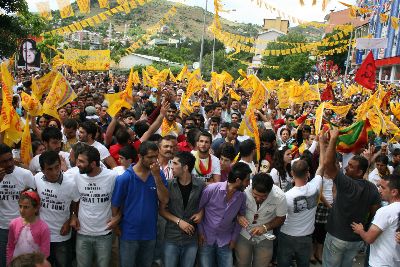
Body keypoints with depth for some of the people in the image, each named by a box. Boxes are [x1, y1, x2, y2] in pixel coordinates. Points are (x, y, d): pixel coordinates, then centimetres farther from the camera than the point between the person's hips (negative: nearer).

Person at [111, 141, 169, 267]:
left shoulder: (158, 174, -5)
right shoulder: (124, 178, -15)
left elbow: (164, 200, -14)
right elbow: (115, 206, -7)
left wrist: (156, 176, -23)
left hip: (150, 233, 3)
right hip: (129, 234, -3)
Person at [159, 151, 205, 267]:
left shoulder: (200, 185, -7)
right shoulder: (168, 185, -7)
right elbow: (162, 210, -2)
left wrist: (201, 213, -10)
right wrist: (178, 221, -14)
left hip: (191, 239, 0)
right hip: (171, 238, 0)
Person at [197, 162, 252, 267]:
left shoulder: (242, 197, -6)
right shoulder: (211, 189, -19)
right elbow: (198, 209, -8)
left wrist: (234, 238, 6)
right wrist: (200, 232, -6)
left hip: (225, 242, 3)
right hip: (206, 239, -3)